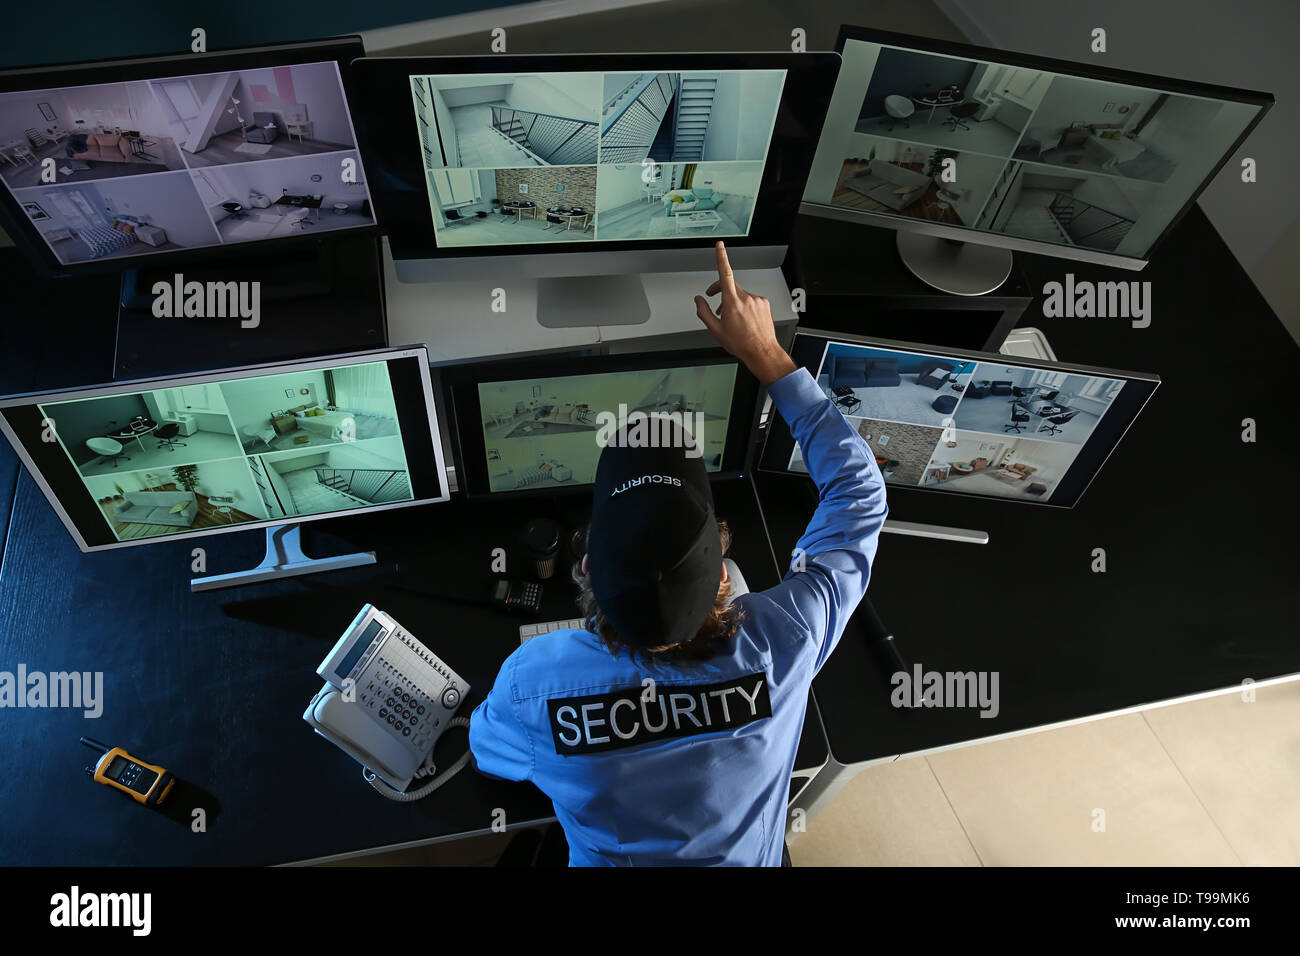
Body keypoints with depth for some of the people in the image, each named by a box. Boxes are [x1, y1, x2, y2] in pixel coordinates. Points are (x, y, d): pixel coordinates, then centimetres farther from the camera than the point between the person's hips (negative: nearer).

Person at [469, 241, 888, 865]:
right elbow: (859, 490, -23)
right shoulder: (780, 647, -40)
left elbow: (489, 753, -12)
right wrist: (768, 357, -21)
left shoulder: (533, 678, -39)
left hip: (605, 858, 0)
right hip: (748, 858, 1)